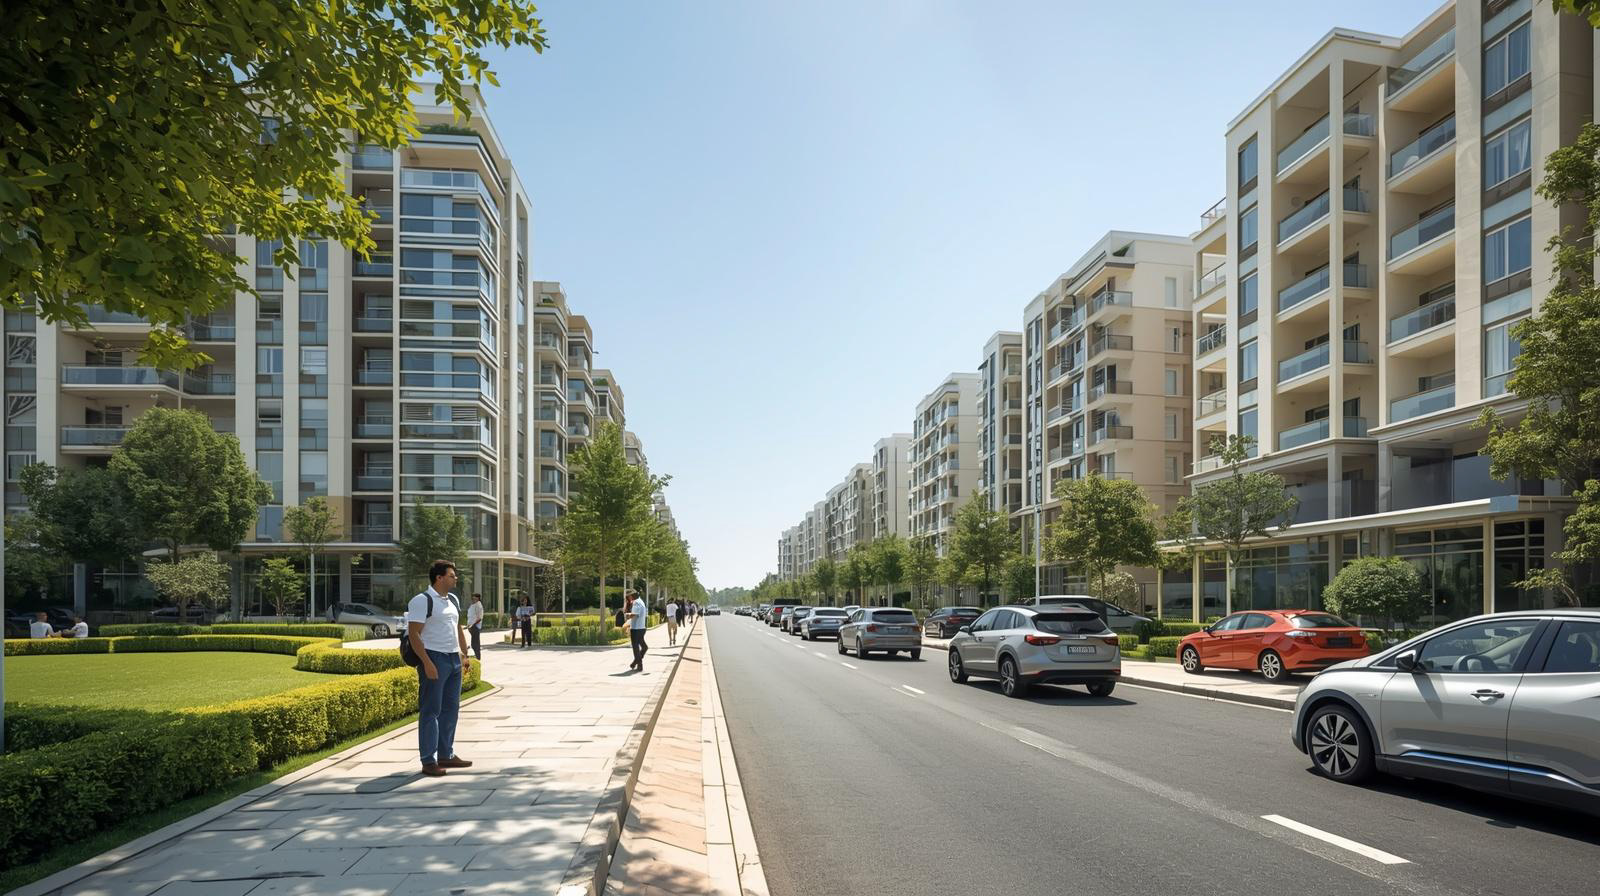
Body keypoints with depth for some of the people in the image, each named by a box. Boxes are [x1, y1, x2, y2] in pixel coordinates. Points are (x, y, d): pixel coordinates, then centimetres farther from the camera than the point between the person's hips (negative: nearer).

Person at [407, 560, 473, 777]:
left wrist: (465, 654, 20)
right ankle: (429, 761, 0)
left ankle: (446, 755, 22)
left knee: (451, 709, 12)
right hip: (434, 659, -9)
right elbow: (414, 634, -16)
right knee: (431, 710, -4)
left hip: (453, 659, 9)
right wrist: (427, 663, -22)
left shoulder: (453, 600, 16)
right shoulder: (422, 601, -11)